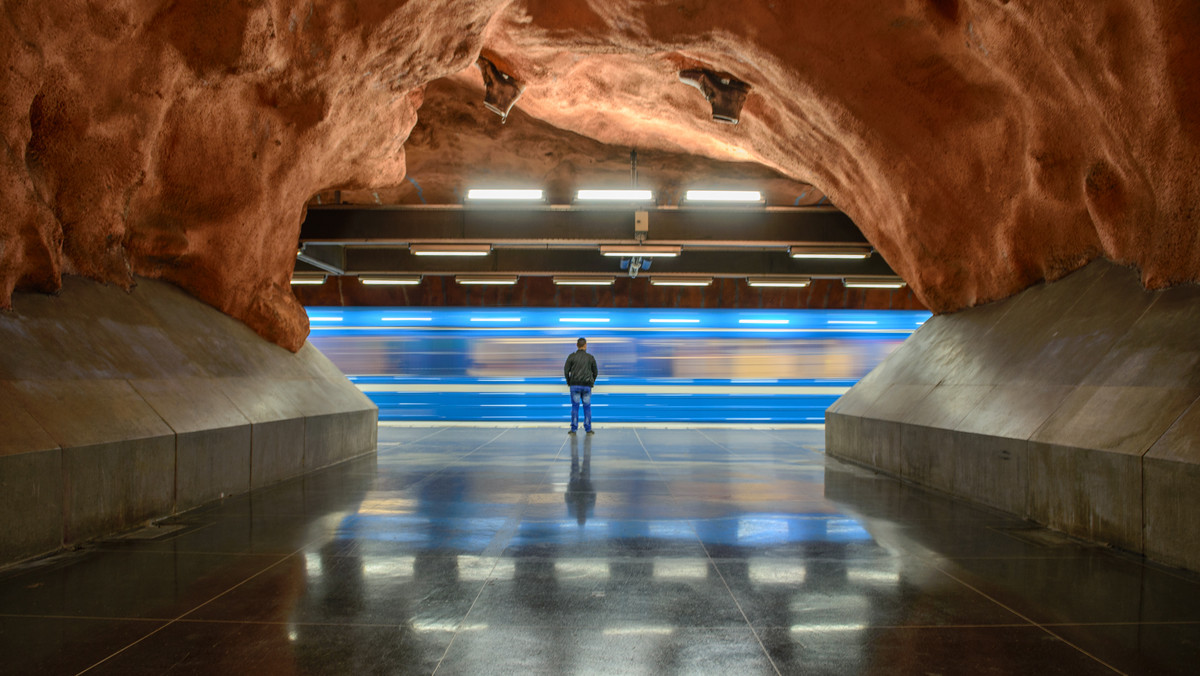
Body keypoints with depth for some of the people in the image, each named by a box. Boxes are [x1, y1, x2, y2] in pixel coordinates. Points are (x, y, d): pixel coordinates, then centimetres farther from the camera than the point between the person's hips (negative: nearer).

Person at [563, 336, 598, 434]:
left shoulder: (572, 356, 0)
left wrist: (568, 382, 10)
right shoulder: (591, 357, 5)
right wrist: (592, 382, 24)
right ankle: (588, 429, 7)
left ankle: (574, 429, 0)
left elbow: (566, 370, -5)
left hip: (575, 385, -1)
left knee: (575, 407, 2)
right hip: (586, 386, 1)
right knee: (587, 407, 8)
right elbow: (595, 373, 9)